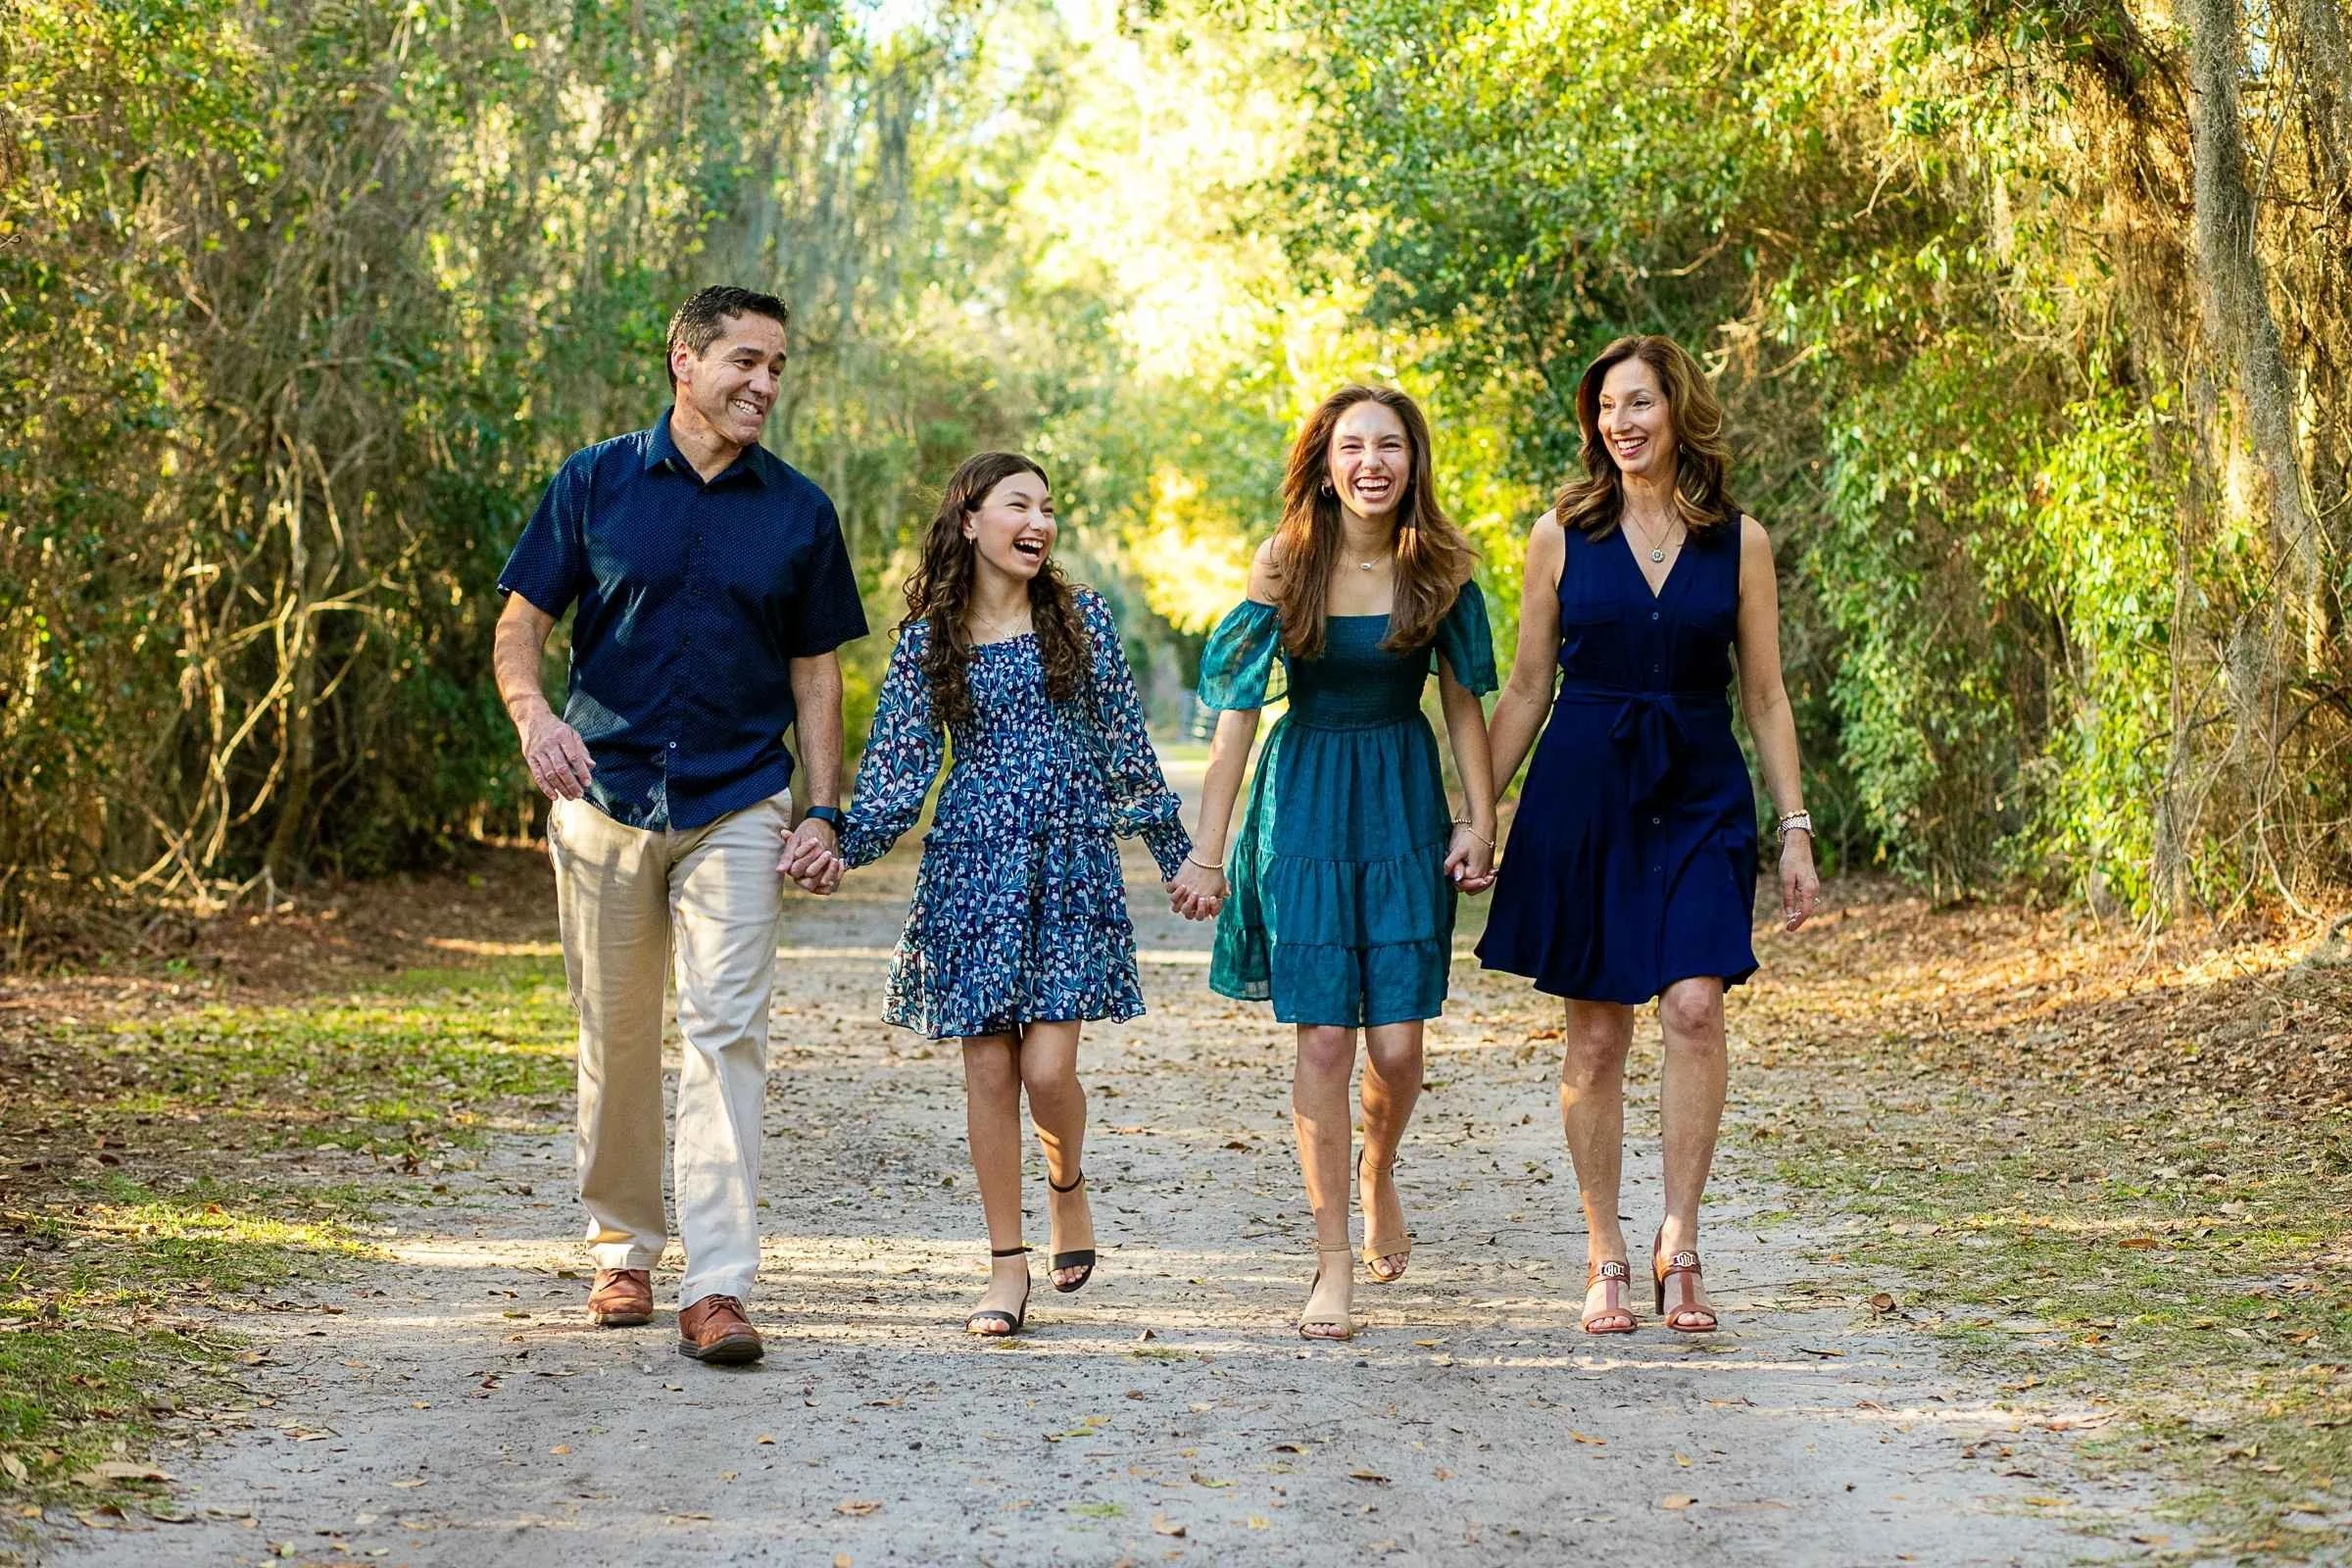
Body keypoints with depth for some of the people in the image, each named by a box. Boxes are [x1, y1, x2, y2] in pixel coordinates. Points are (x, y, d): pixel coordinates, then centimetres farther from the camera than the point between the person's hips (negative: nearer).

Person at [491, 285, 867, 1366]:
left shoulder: (799, 510, 7)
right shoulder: (595, 482, 4)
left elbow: (815, 668, 11)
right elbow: (521, 621, 4)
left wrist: (823, 808, 1)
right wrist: (532, 711, -17)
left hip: (738, 809, 0)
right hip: (604, 798, 1)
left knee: (725, 1032, -10)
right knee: (614, 1037, 9)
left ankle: (718, 1285, -13)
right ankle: (624, 1249, 25)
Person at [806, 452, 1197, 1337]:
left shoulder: (1082, 620, 5)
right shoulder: (927, 641, 4)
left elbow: (1126, 746, 9)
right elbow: (897, 766, 4)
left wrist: (1173, 849, 10)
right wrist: (843, 845, -11)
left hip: (1070, 862, -1)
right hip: (972, 864, 1)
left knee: (1047, 1065, -9)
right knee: (988, 1069, 0)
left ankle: (1068, 1185, 24)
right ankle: (1007, 1263, 10)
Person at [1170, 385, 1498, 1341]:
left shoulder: (1439, 566, -2)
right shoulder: (1286, 564, -6)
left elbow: (1463, 701, 7)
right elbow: (1236, 711, -5)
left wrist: (1480, 819, 0)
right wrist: (1206, 851, -7)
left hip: (1405, 804, 1)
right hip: (1304, 804, -1)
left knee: (1396, 1043, -3)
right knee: (1323, 1038, -5)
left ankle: (1379, 1172, 31)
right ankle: (1334, 1263, 5)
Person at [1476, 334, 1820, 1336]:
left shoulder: (1737, 541, 4)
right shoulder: (1562, 532, 4)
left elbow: (1765, 697, 8)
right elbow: (1526, 689, 8)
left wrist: (1795, 831, 3)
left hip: (1700, 797, 0)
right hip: (1582, 792, 0)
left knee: (1695, 1005, -17)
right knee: (1595, 1035, 2)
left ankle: (1679, 1242, -8)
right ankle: (1605, 1261, 12)